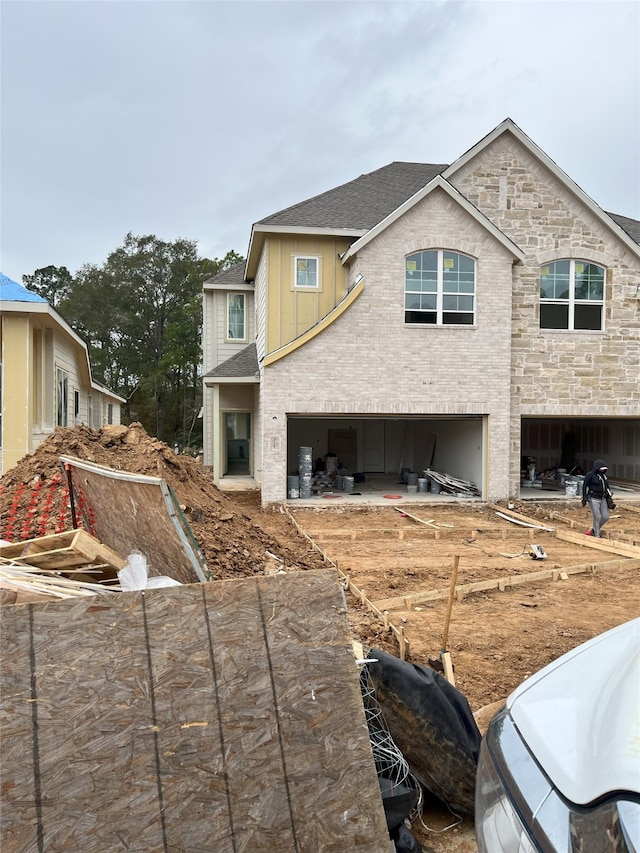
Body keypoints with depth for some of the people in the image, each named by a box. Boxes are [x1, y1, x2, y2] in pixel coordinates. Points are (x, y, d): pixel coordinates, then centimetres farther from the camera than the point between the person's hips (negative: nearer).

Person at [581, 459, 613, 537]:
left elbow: (607, 487, 18)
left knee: (605, 517, 4)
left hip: (603, 499, 7)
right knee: (597, 518, -6)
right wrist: (584, 498, -13)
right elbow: (585, 486, -10)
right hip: (593, 499, -7)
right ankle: (597, 536, 6)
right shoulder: (590, 475, -10)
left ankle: (594, 530, 24)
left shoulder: (604, 475, 10)